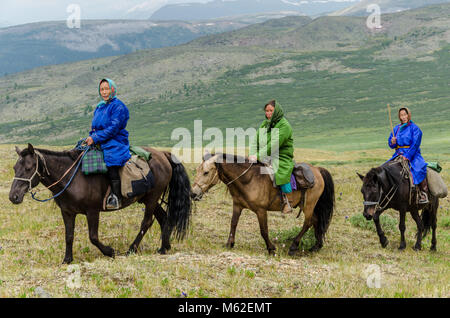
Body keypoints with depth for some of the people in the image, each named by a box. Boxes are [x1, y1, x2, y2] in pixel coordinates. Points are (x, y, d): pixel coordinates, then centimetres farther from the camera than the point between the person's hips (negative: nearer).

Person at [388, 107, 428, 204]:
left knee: (419, 170, -31)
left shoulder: (415, 128, -3)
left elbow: (415, 145, -12)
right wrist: (392, 142, -9)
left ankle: (423, 194, -23)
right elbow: (391, 144, 15)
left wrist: (407, 156, -21)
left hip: (412, 155, -5)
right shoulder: (396, 128, 13)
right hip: (398, 155, 5)